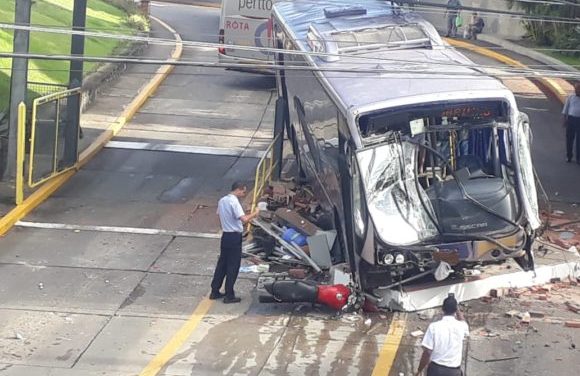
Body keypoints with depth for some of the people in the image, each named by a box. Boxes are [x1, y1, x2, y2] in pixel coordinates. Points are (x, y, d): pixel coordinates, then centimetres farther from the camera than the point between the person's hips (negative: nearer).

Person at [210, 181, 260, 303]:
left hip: (225, 235, 8)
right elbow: (244, 219, -28)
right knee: (233, 267, 0)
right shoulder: (234, 202, -20)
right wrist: (254, 213, -12)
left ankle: (215, 291, 21)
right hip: (234, 237, -8)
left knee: (222, 263, 16)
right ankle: (229, 296, 4)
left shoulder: (222, 200, 7)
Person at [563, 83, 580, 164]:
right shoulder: (571, 97, 5)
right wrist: (565, 119, 3)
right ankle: (569, 156, 18)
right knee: (569, 138, 5)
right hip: (571, 119, 1)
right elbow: (566, 108, 10)